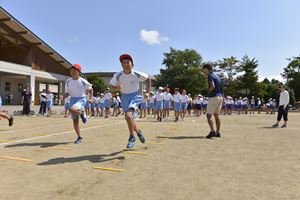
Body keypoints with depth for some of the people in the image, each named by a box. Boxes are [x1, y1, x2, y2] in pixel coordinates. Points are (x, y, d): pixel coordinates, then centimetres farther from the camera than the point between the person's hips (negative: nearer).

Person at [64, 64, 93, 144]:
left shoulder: (83, 81, -8)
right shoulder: (68, 81, 4)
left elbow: (90, 89, 6)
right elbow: (67, 93, 10)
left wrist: (90, 98, -4)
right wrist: (64, 96, -11)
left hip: (81, 99, -5)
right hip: (72, 99, 5)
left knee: (73, 109, -38)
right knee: (75, 120, 6)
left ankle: (82, 113, -2)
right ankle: (79, 137, 21)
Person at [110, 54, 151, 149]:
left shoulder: (137, 74, -15)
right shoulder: (117, 75, -12)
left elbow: (148, 78, 4)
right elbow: (112, 85, 4)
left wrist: (147, 92, -1)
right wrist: (117, 88, -19)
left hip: (135, 96, -3)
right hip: (125, 97, 4)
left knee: (128, 116, -25)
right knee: (130, 119, 12)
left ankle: (131, 137, -5)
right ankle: (138, 131, 42)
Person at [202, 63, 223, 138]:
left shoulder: (210, 76, -8)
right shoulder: (217, 76, 19)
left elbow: (213, 86, -24)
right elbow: (220, 88, 19)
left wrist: (209, 90, -5)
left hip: (214, 97, -9)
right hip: (220, 97, 9)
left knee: (209, 115, -7)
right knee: (216, 115, 12)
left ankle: (212, 131, -16)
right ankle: (217, 132, 14)